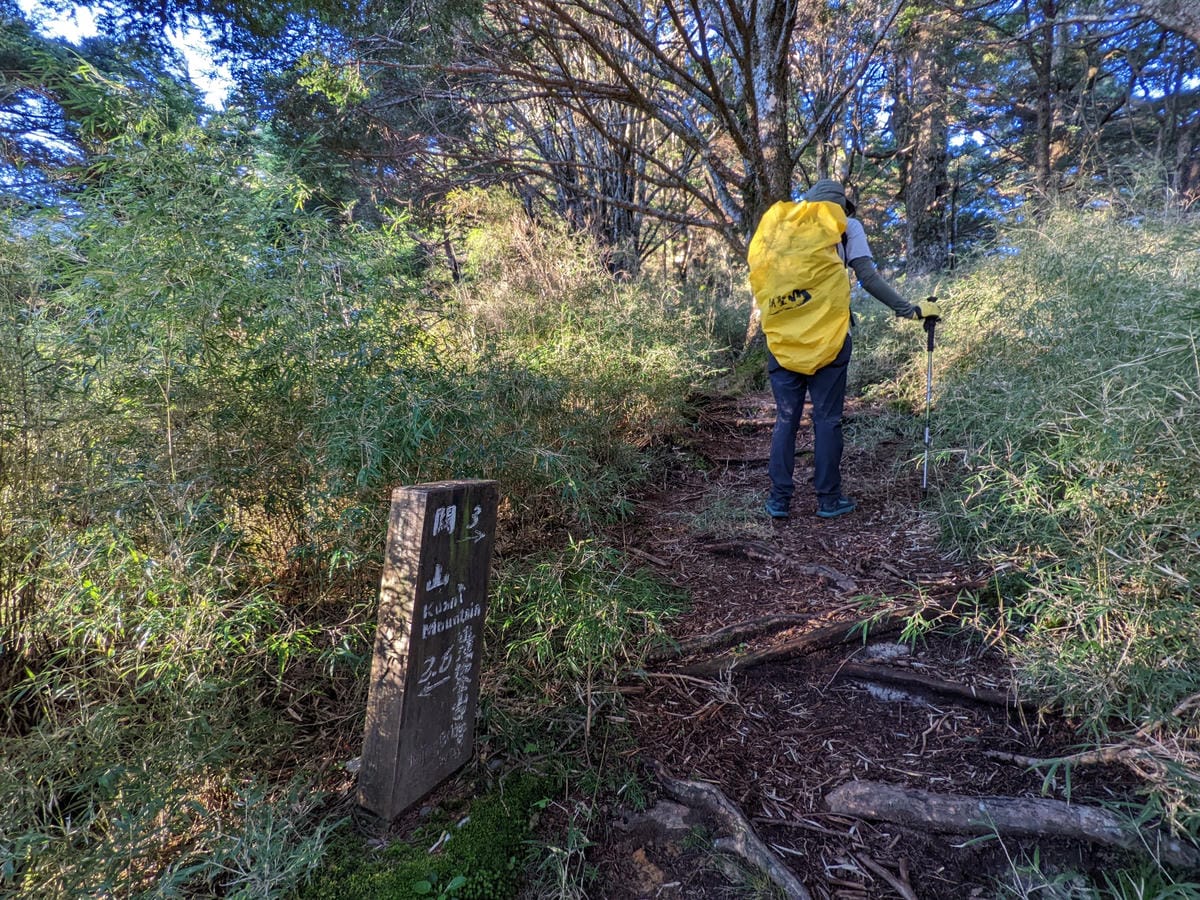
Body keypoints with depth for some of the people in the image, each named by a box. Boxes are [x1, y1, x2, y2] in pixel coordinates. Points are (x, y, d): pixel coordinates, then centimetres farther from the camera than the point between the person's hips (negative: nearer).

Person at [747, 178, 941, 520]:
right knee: (826, 419, 4)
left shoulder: (777, 225, 20)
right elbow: (869, 278, 3)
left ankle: (779, 500, 8)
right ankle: (829, 499, 10)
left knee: (785, 419, 8)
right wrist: (910, 309, 9)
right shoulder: (845, 224, 11)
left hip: (782, 339, 3)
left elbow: (762, 274, 15)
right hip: (827, 338, -2)